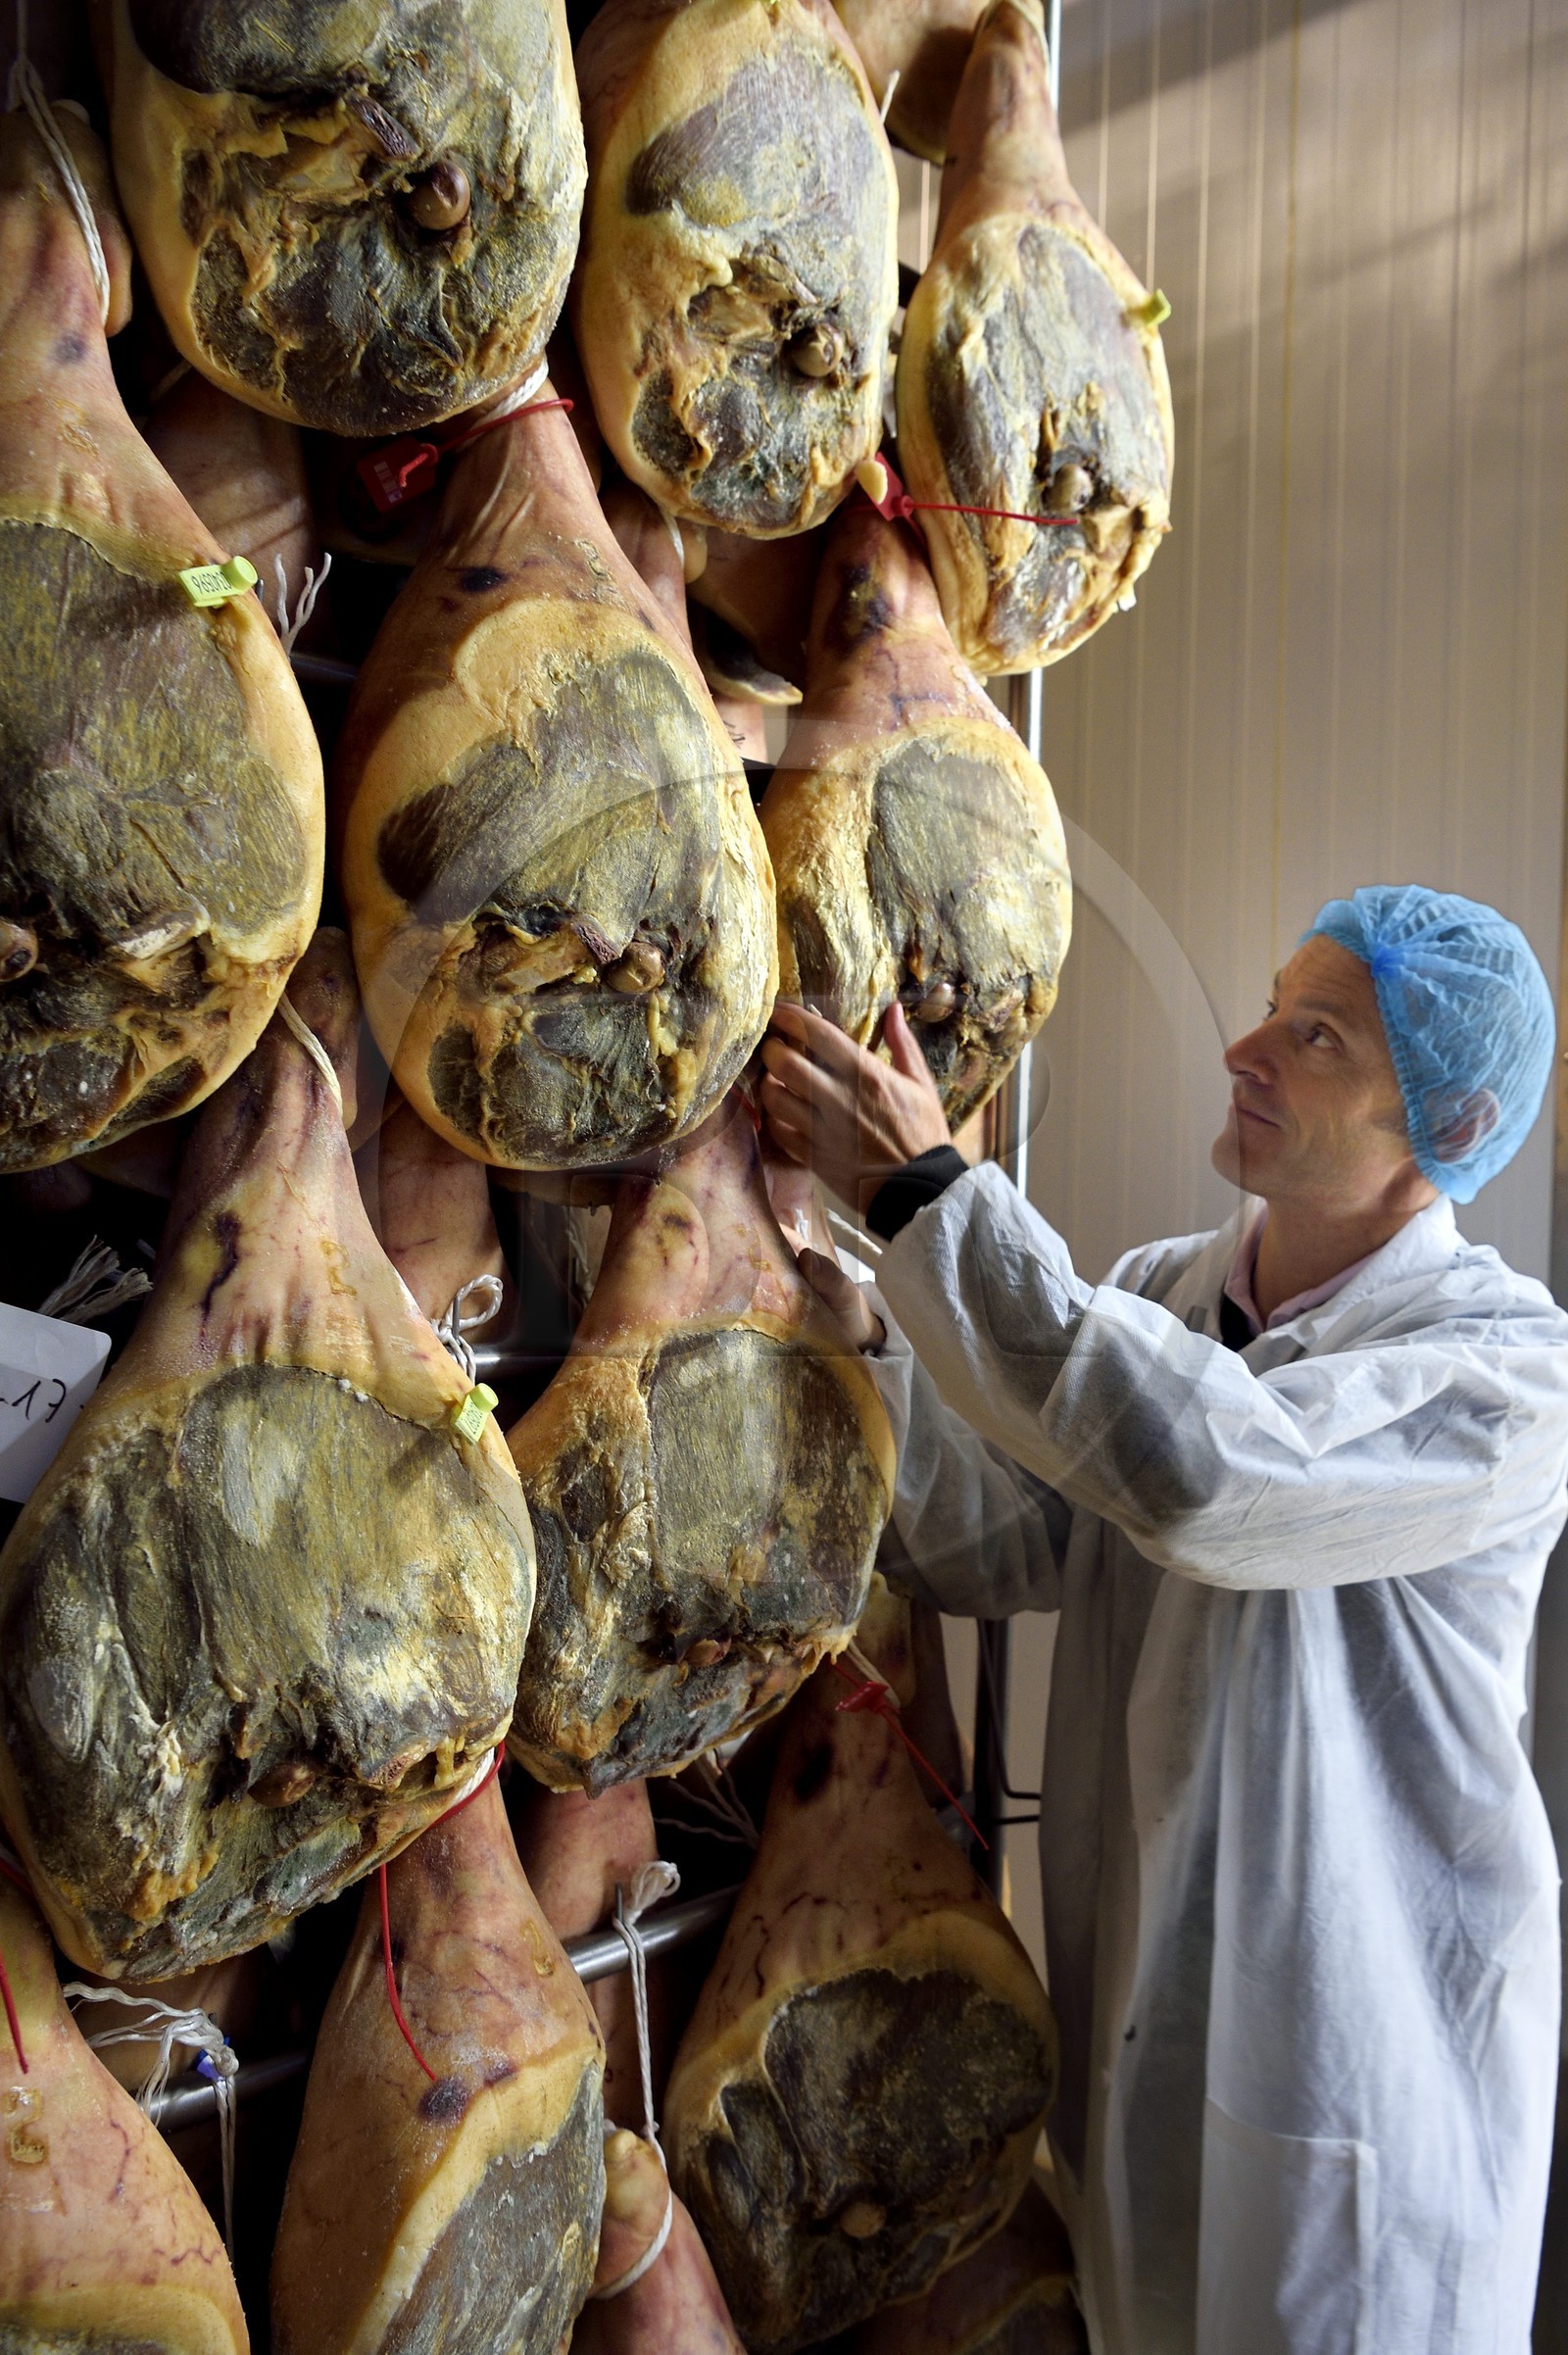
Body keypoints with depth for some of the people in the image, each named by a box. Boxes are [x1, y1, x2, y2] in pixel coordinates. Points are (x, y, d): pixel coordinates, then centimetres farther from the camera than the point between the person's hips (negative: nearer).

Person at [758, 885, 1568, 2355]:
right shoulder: (1152, 1297, 0)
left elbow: (1204, 1475, -36)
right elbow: (991, 1546, -8)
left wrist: (923, 1190, -33)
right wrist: (863, 1330, -22)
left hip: (1360, 2059, -5)